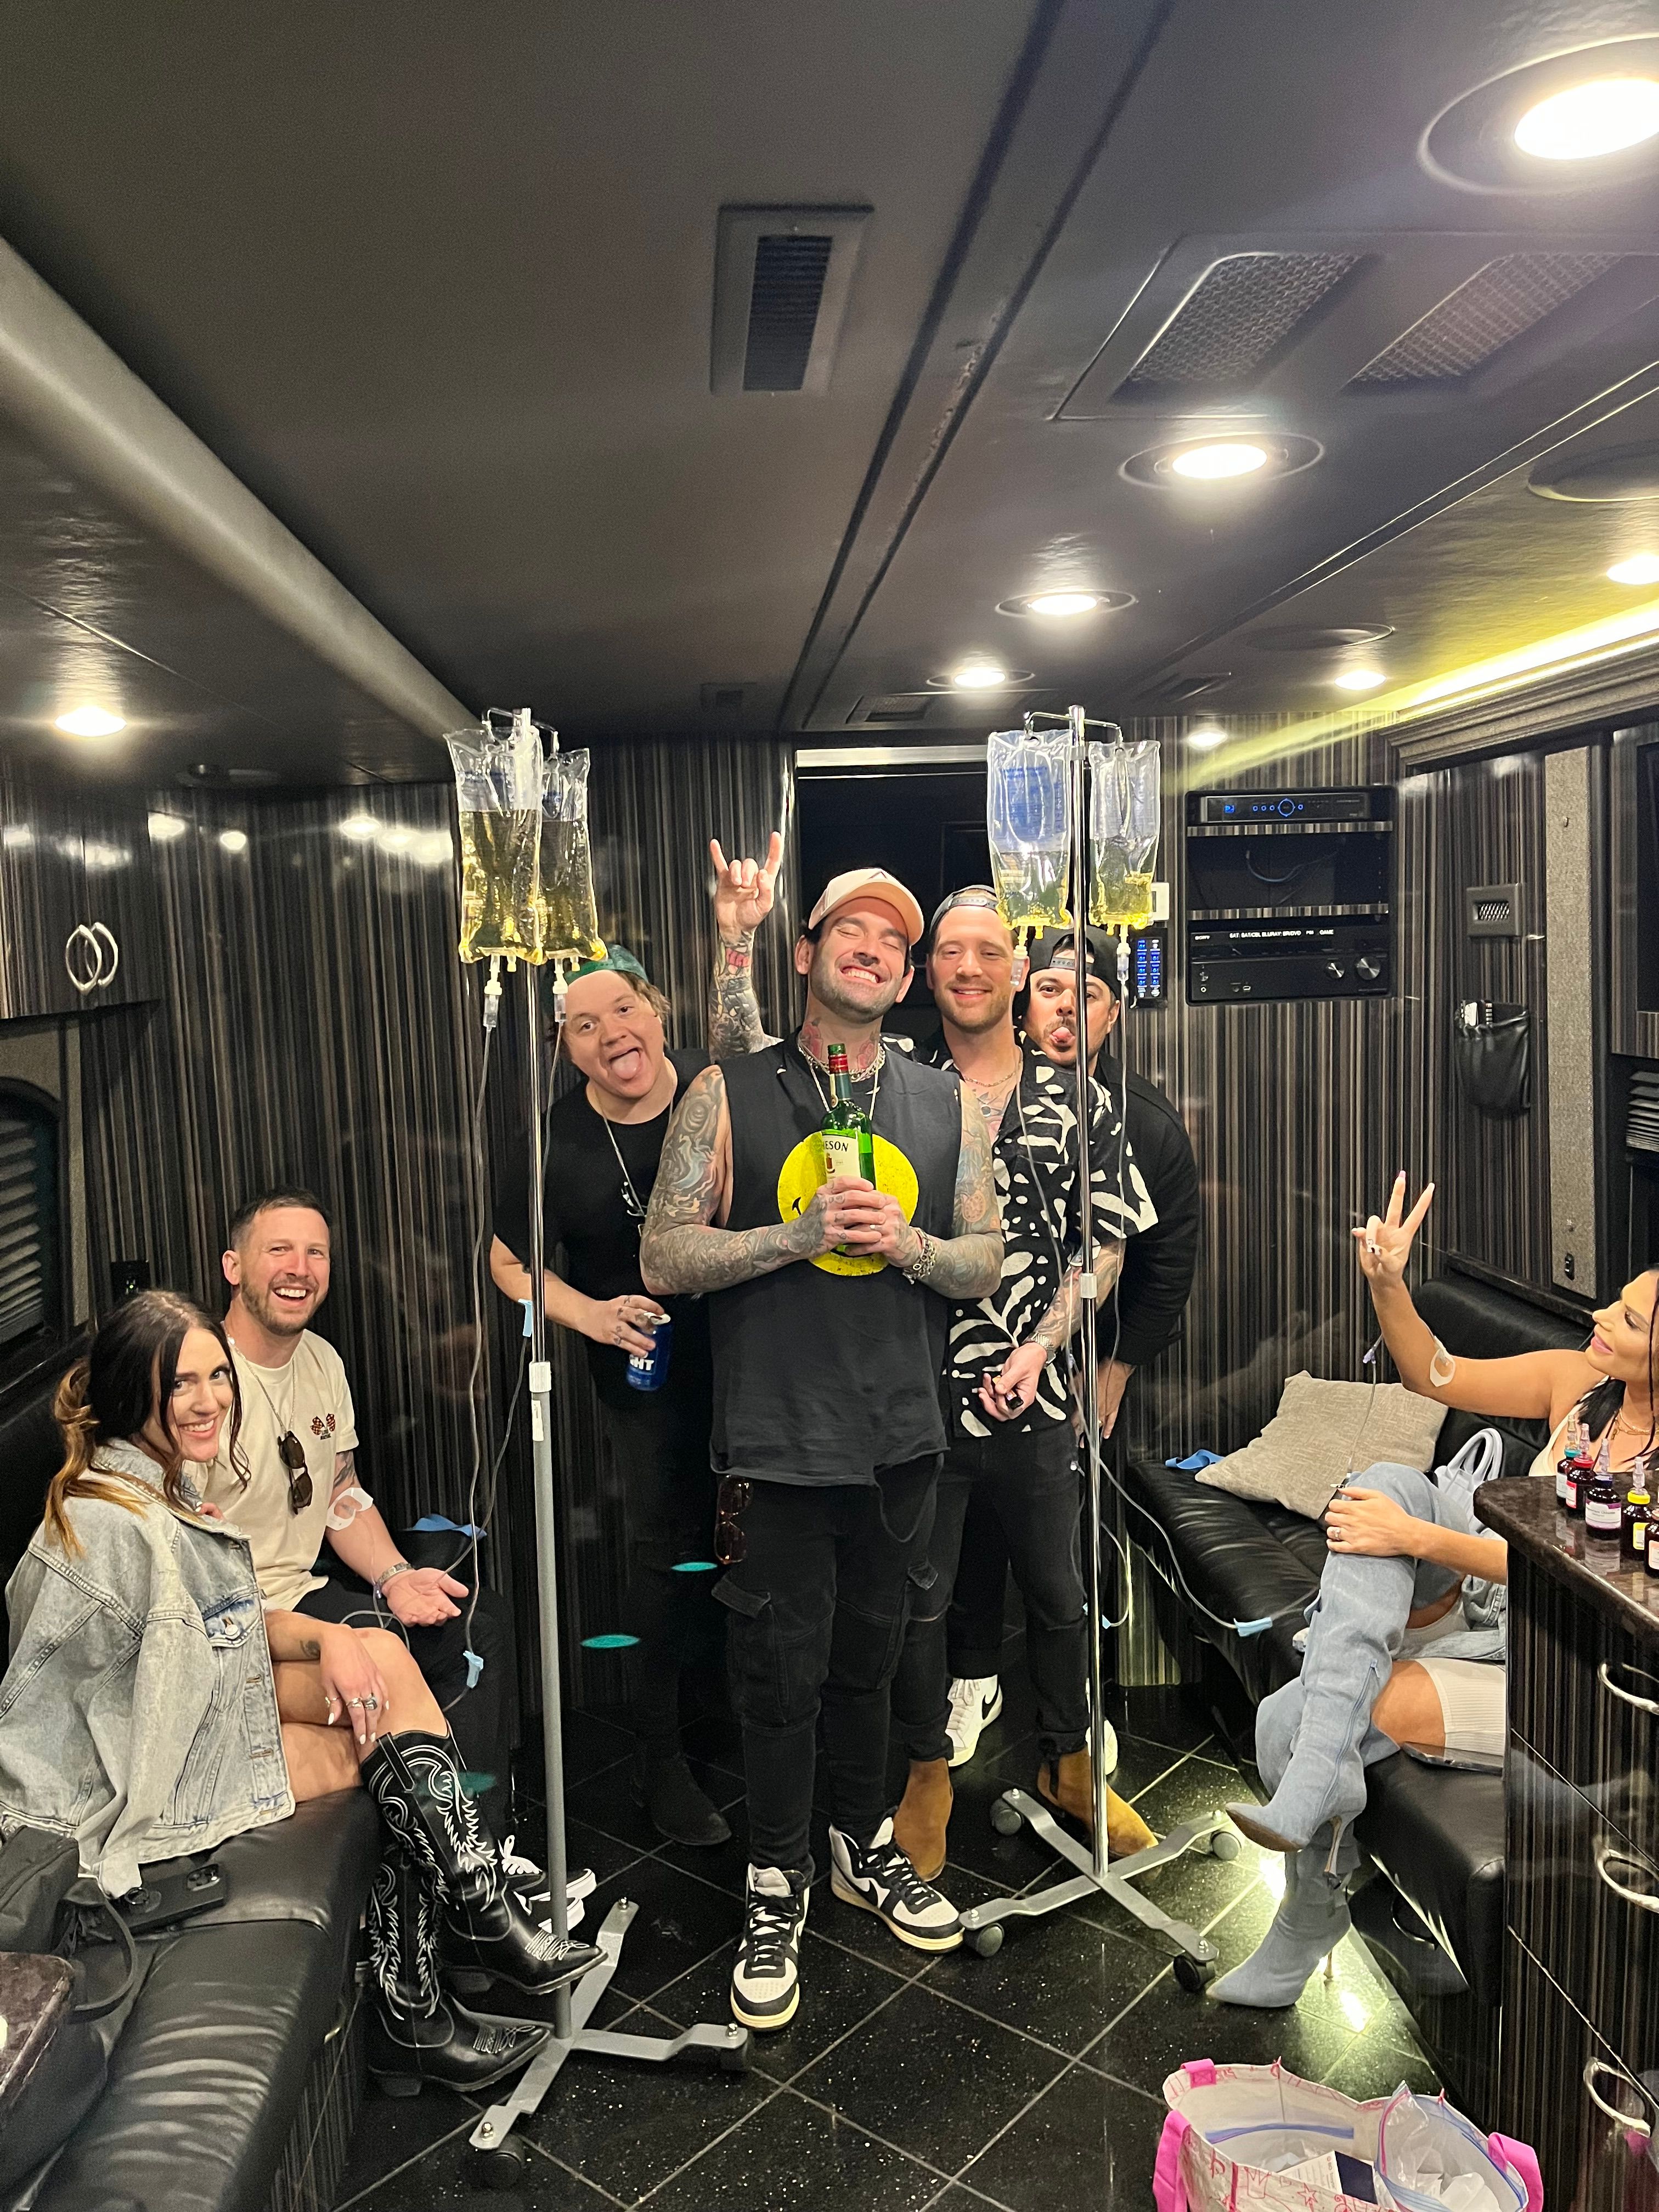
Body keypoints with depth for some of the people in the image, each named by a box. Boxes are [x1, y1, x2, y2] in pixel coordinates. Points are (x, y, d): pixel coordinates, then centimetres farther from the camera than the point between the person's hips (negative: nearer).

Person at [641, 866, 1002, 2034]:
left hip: (901, 1439, 3)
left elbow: (988, 1263, 7)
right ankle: (777, 1890, 30)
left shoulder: (948, 1105, 6)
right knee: (780, 1674, 8)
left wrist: (906, 1242, -13)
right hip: (777, 1443, -3)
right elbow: (664, 1257, -7)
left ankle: (868, 1849, 42)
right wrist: (802, 1233, -19)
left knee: (868, 1661, 19)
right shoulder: (728, 1094, -3)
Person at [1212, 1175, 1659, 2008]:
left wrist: (1418, 1540, -30)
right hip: (1487, 1603, 7)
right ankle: (1317, 1774, -29)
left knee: (1291, 1719, -25)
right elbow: (1437, 1377, 4)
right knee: (1385, 1483, -27)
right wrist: (1387, 1284, -14)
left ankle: (1308, 1919, 4)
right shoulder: (1580, 1382, 1)